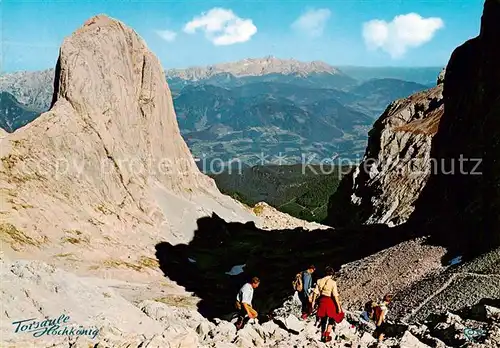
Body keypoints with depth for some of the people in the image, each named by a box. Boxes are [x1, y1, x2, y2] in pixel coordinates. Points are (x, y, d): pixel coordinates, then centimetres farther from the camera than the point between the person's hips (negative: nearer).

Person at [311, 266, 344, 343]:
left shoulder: (319, 281, -2)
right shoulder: (333, 282, -15)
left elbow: (315, 292, 1)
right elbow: (335, 295, -16)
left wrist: (313, 302, 11)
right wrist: (339, 306, -10)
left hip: (321, 300, 5)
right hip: (330, 301, -4)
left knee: (323, 318, 22)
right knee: (331, 318, 16)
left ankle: (323, 335, 33)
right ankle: (327, 336, 12)